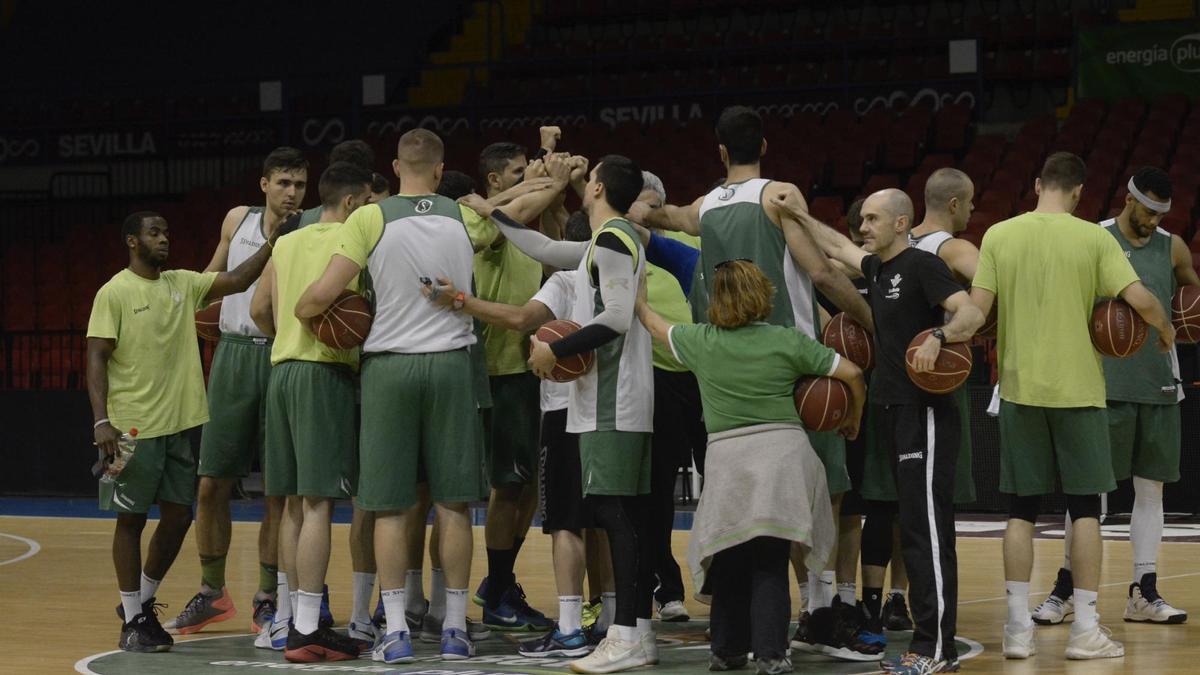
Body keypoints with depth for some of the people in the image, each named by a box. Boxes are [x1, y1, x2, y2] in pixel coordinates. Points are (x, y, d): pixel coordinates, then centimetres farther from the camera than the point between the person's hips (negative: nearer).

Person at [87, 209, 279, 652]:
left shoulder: (183, 284, 10)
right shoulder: (114, 293, -6)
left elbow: (237, 281, 4)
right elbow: (96, 358, -9)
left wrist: (272, 244, -9)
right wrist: (102, 421, -18)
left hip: (181, 424, 6)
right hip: (133, 427, -6)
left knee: (178, 517, 8)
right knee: (132, 519, 2)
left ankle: (143, 602, 25)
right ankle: (132, 620, 10)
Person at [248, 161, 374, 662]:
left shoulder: (287, 243, 15)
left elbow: (260, 309, 16)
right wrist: (356, 353, -7)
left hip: (282, 370, 8)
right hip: (324, 373, -8)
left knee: (295, 503, 14)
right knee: (318, 503, -8)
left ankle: (286, 619, 18)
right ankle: (306, 631, -11)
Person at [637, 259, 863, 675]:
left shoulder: (701, 342, 7)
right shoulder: (787, 341, 4)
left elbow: (655, 325, 26)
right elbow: (851, 374, 6)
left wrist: (640, 304, 48)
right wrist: (854, 419, 24)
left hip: (727, 458, 1)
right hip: (783, 453, -1)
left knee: (730, 560, 12)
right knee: (770, 563, 1)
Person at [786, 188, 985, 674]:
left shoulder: (922, 265, -10)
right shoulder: (877, 268, 16)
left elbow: (972, 313, -22)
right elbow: (839, 248, 35)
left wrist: (938, 336, -39)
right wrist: (802, 218, 31)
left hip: (926, 414, -9)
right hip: (895, 411, 9)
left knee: (926, 530, -11)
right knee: (916, 530, 9)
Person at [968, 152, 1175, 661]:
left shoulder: (999, 236, 0)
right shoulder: (1094, 238, -5)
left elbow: (977, 308, -4)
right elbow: (1139, 299, -12)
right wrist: (1165, 329, 8)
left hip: (1020, 389, 2)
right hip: (1078, 389, -2)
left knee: (1022, 508, 8)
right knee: (1085, 506, 6)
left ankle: (1018, 628, 6)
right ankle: (1085, 629, 4)